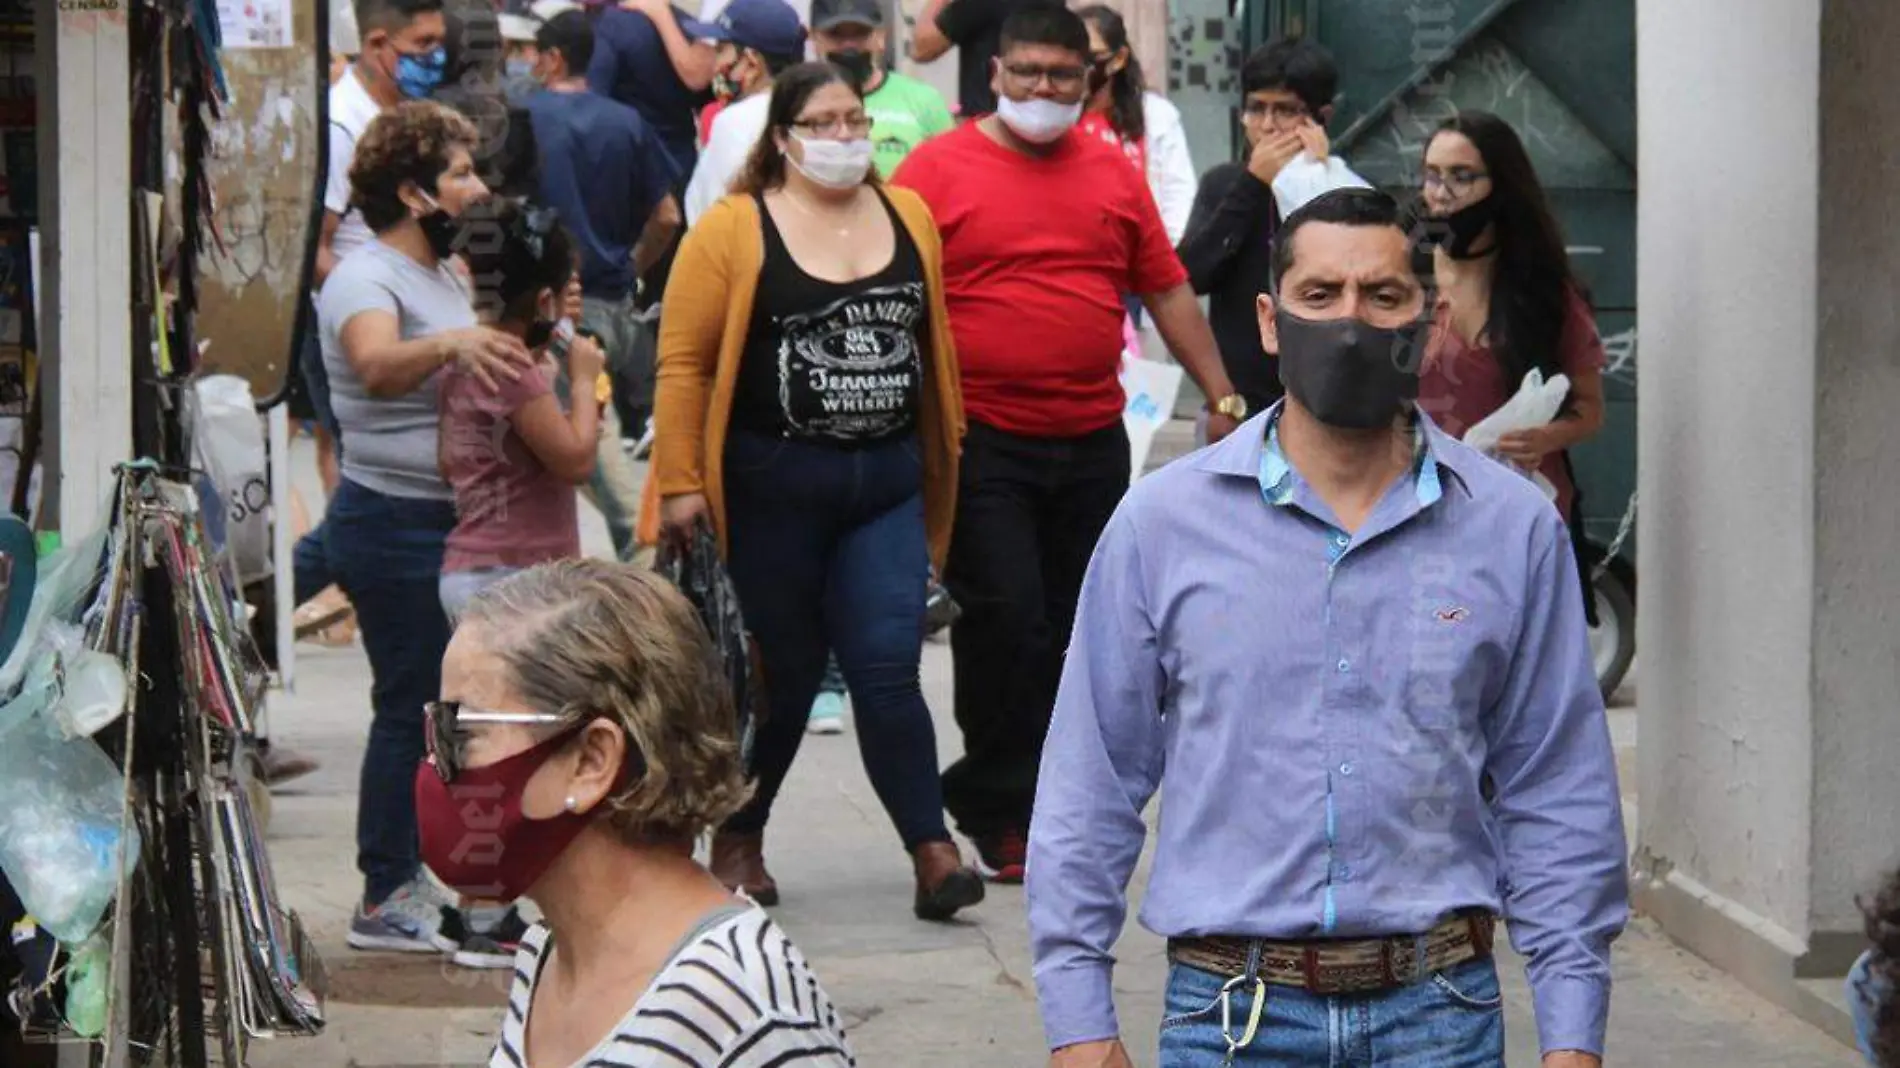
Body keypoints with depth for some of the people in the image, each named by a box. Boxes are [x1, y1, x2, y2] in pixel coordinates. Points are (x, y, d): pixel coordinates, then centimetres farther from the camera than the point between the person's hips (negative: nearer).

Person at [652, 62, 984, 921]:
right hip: (774, 486, -3)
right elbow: (684, 361, -7)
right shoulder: (733, 231, -6)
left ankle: (933, 853, -6)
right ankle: (738, 842, 25)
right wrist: (680, 484, -12)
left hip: (887, 484, 3)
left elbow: (934, 343, 15)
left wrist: (944, 456, 13)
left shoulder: (909, 218, 8)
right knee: (781, 673, 7)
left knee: (888, 668, -6)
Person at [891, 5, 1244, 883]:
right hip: (982, 443, -5)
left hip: (1093, 443, 5)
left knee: (1076, 627, 8)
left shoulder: (1112, 175, 11)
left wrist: (1223, 395, 13)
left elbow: (1167, 290, 15)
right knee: (1005, 618, -9)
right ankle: (999, 811, 3)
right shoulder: (939, 169, -3)